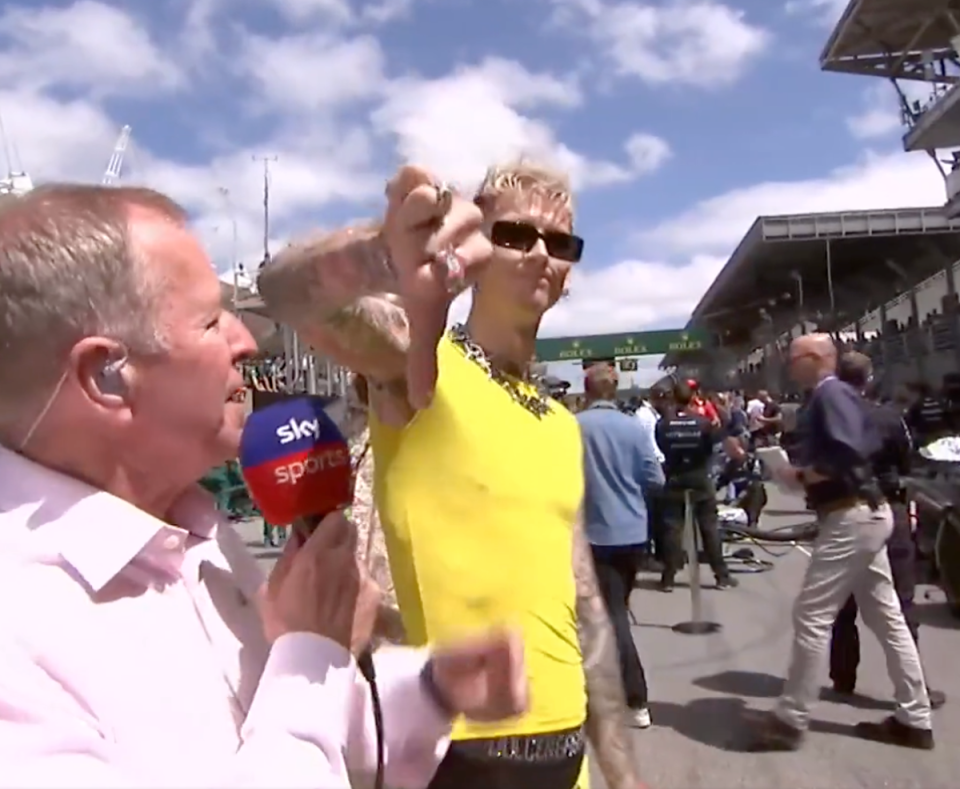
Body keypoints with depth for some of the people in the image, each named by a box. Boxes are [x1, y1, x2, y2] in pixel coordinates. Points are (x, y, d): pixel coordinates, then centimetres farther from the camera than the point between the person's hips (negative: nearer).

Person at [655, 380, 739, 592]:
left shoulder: (663, 425, -8)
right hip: (700, 480, 0)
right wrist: (739, 454, 12)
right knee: (710, 527, 8)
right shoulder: (704, 422, -8)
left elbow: (657, 449, -1)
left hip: (674, 480, 0)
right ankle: (722, 576, 13)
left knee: (672, 528, 5)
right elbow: (726, 441, -6)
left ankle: (668, 578, 7)